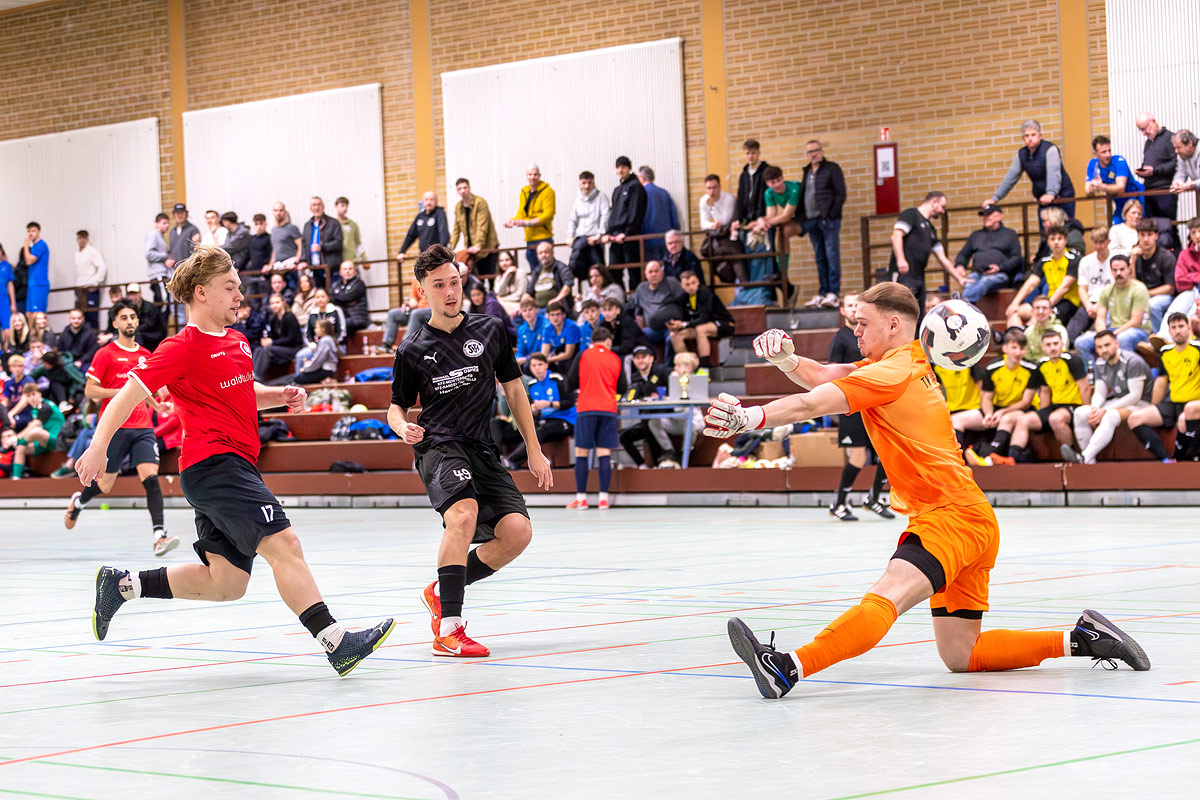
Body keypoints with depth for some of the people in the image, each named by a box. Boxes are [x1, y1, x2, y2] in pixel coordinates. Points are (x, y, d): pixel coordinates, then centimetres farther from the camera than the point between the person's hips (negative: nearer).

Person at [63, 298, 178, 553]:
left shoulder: (145, 355, 14)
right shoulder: (105, 354, -2)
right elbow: (90, 390, -5)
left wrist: (157, 405, 9)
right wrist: (122, 392, -17)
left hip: (142, 427, 3)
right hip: (114, 428, -3)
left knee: (150, 477, -16)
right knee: (105, 485, 8)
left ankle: (159, 536, -24)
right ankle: (78, 501, 42)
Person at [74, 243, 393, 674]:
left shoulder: (237, 341, 18)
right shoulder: (183, 348, -7)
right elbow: (128, 395, -9)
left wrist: (281, 396, 14)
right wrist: (99, 445, -20)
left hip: (235, 467, 10)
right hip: (213, 462, -10)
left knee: (225, 582, 8)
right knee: (284, 544, -21)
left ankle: (122, 583, 18)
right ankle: (336, 642, -29)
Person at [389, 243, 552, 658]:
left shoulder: (490, 330, 8)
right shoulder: (413, 351, 2)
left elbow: (514, 389, 16)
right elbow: (397, 406, 12)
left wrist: (534, 451, 14)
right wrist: (403, 427, -13)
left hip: (482, 450, 4)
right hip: (438, 446, -4)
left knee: (517, 531, -16)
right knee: (464, 513, -33)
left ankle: (441, 592, 8)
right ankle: (448, 629, -31)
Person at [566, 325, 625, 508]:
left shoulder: (583, 356, 2)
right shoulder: (615, 359, 8)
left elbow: (570, 385, 2)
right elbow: (621, 388, 11)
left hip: (586, 410, -2)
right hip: (608, 409, 2)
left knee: (581, 453, 3)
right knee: (604, 453, 1)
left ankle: (581, 498, -1)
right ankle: (603, 498, -5)